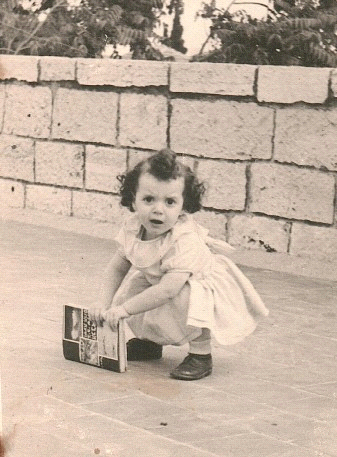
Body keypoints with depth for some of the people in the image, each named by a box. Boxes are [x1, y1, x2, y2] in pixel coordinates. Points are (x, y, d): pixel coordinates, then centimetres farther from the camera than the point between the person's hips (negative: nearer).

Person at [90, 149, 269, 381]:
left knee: (188, 298, -36)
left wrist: (123, 309, -41)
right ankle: (150, 341, 17)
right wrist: (105, 304, -16)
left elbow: (167, 289, -43)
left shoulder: (184, 241, -38)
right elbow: (117, 268, -3)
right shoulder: (132, 229, -17)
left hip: (201, 285, -8)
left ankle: (201, 354, -15)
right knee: (130, 287, -8)